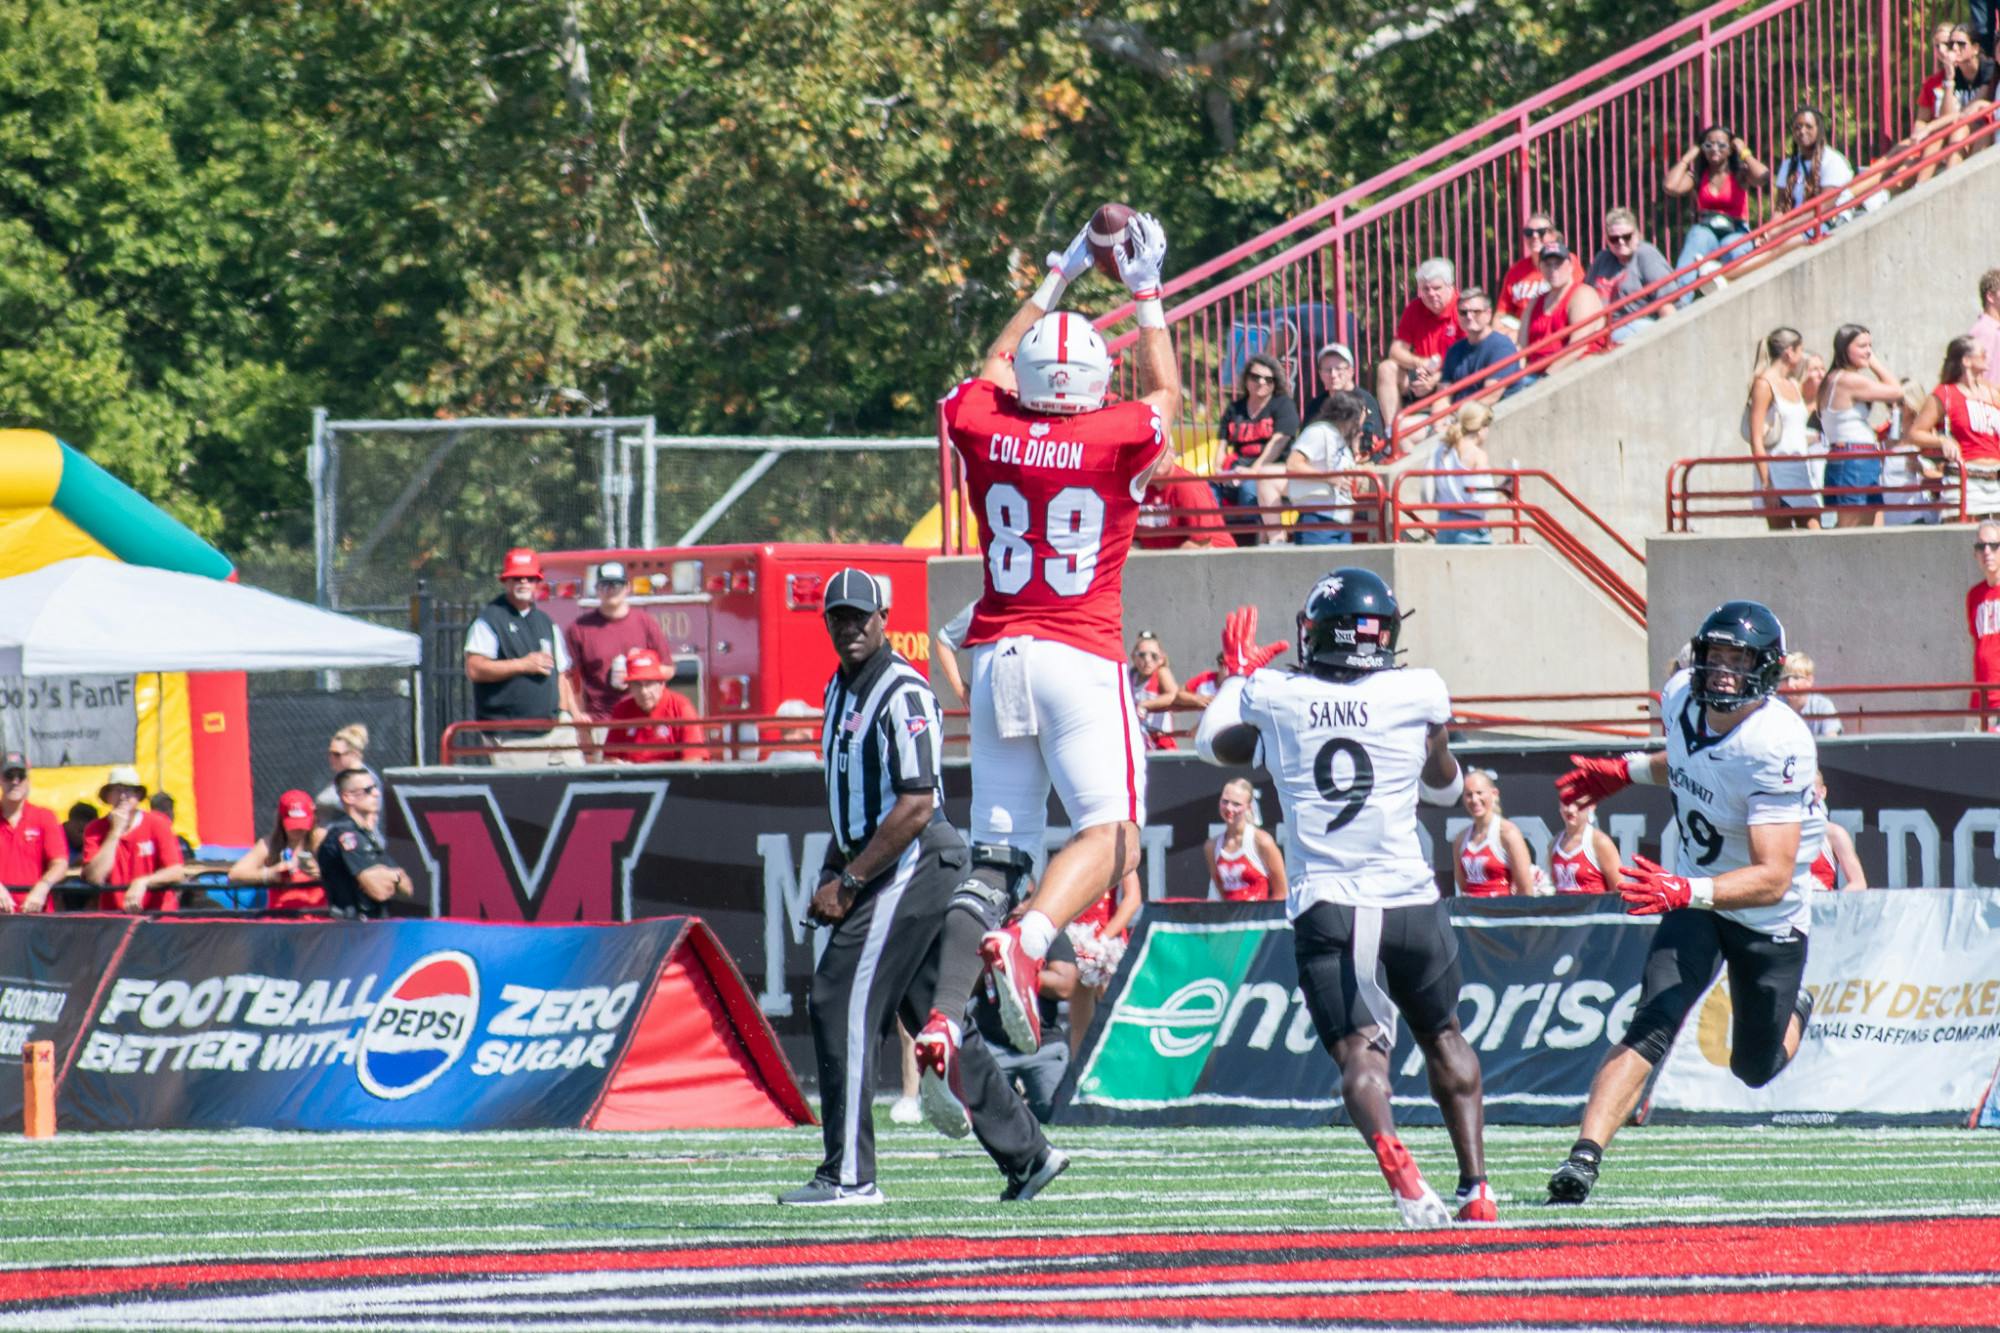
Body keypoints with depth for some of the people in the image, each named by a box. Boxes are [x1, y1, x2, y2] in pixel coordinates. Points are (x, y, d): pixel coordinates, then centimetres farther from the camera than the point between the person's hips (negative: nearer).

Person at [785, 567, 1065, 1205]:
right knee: (939, 1018, 12)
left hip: (912, 863, -10)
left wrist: (849, 881, -20)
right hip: (883, 871, 10)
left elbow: (917, 805, -21)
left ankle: (849, 1174, -13)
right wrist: (833, 874, 14)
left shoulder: (902, 693, -15)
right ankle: (1024, 1154, 18)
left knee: (842, 1003, -13)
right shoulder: (840, 688, 15)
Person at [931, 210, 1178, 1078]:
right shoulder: (1114, 441, -5)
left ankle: (943, 1020, -9)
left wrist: (1058, 281, 36)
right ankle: (1026, 943, -33)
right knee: (1112, 835, -5)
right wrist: (1146, 295, 28)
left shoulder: (984, 430, 3)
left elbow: (995, 371, 28)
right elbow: (1165, 395, 19)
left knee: (996, 852, 5)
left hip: (997, 653, 4)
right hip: (1082, 658, -4)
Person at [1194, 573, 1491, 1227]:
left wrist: (1238, 673, 42)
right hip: (1410, 903, 1)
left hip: (1326, 909, -1)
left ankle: (1395, 1162, -38)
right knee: (1443, 1037, 23)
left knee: (1359, 1049, -8)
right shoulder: (1418, 693, 0)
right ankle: (1476, 1186, 16)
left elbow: (1214, 744, 24)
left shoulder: (1272, 695, 0)